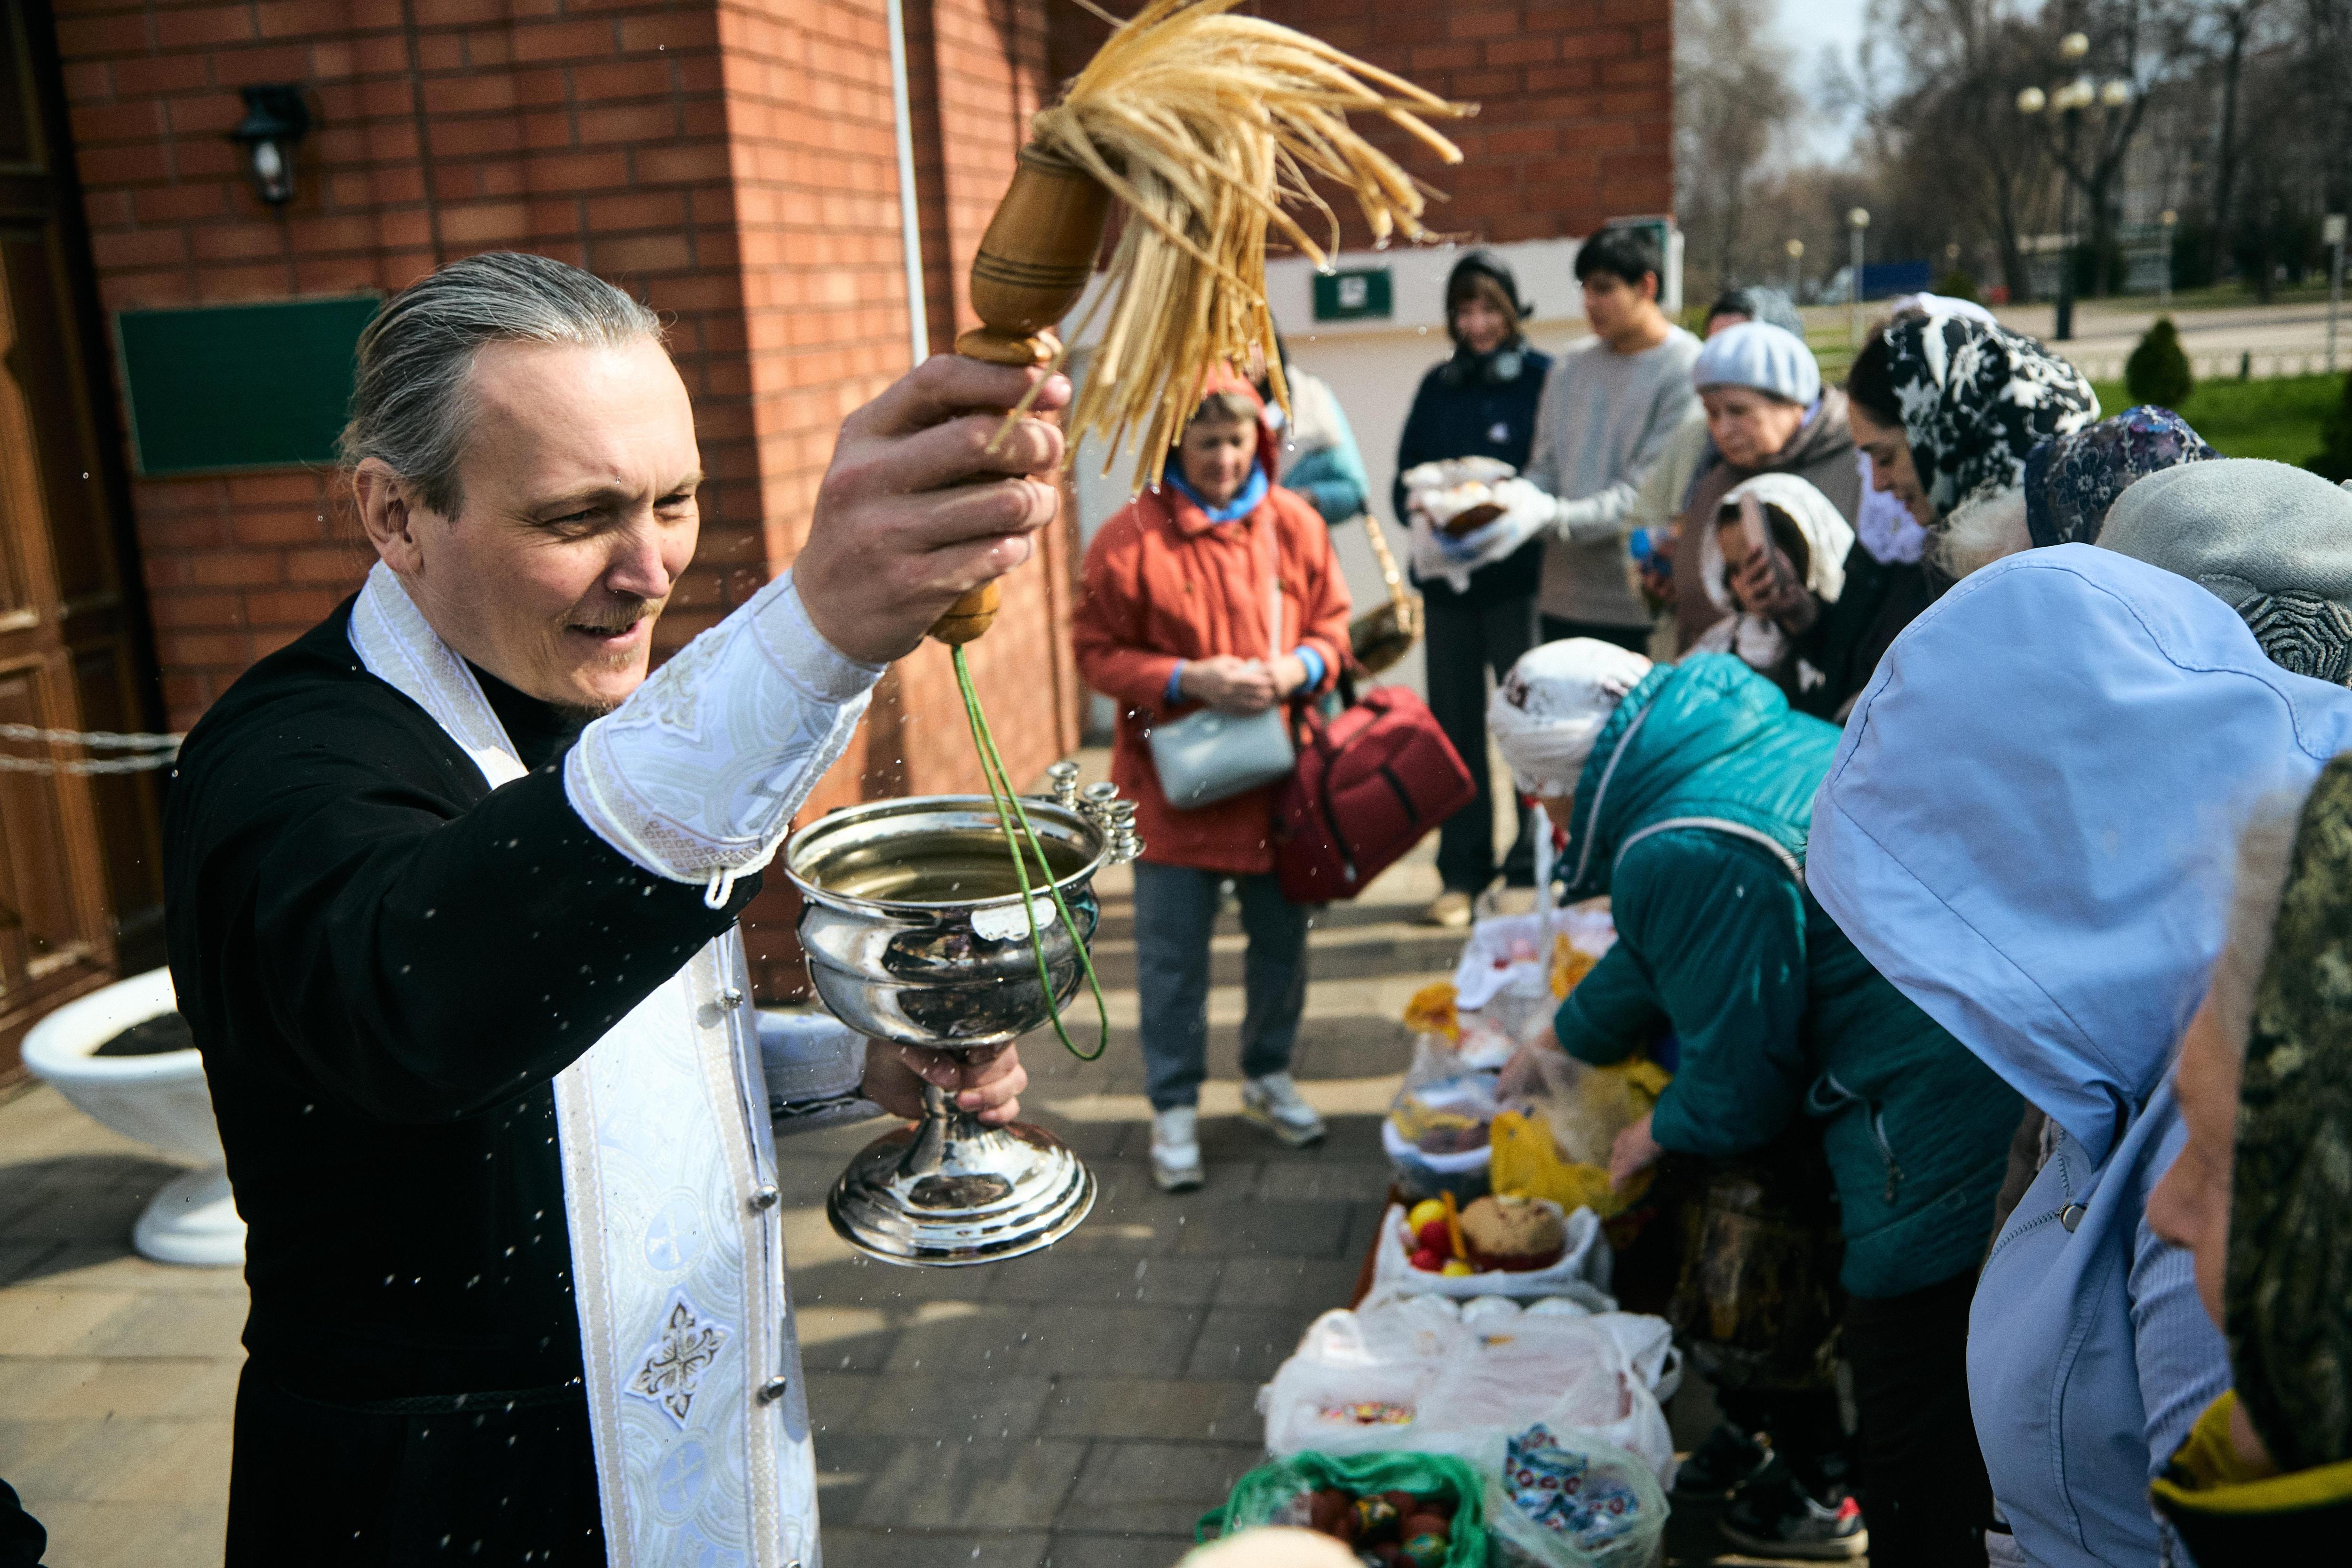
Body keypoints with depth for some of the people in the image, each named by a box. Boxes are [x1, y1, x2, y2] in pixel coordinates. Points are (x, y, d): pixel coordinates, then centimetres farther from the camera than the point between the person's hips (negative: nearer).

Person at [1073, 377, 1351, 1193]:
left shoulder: (1294, 525, 1)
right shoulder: (1130, 539, -9)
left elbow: (1332, 625, 8)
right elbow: (1098, 654, -8)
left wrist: (1298, 668, -14)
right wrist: (1188, 681, -21)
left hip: (1277, 776, 4)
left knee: (1282, 938, 16)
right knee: (1173, 953, 5)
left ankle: (1269, 1076, 38)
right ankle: (1175, 1108, 20)